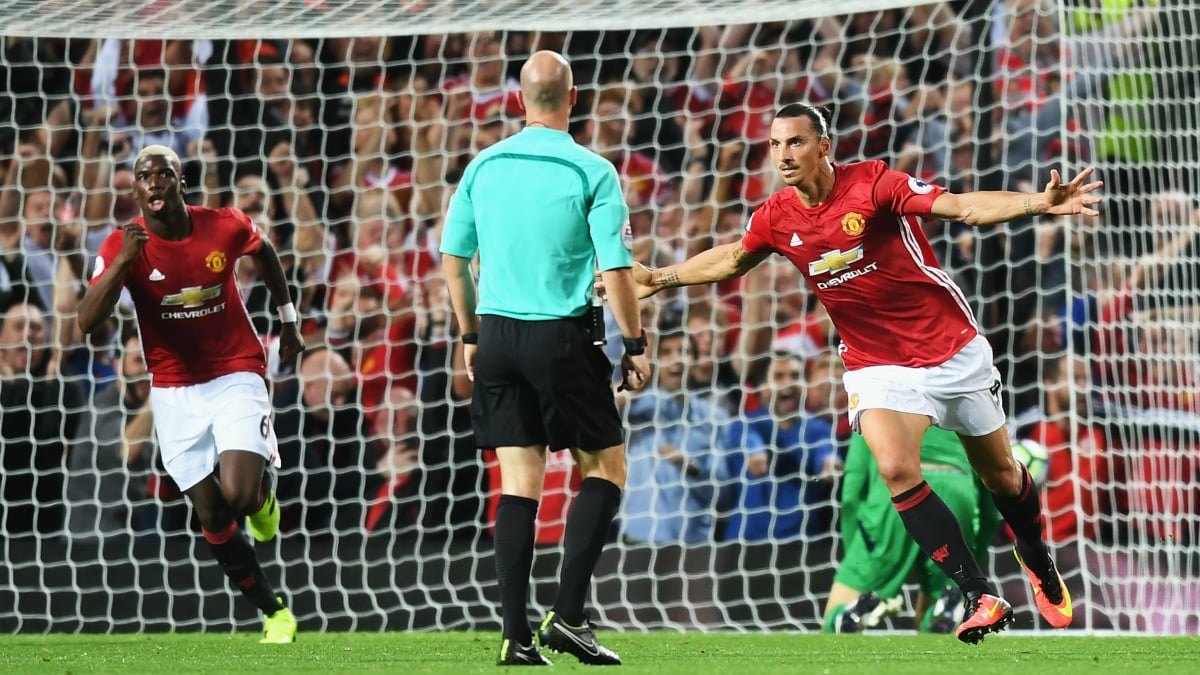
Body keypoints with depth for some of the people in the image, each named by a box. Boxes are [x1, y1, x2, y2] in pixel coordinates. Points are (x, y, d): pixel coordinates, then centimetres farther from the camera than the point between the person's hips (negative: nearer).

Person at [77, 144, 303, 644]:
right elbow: (88, 322, -21)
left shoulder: (225, 227, -8)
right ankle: (275, 615, 13)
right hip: (174, 391, 1)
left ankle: (262, 492, 16)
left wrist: (288, 319, 20)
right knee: (211, 516, 1)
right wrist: (122, 262, -32)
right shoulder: (123, 246, -11)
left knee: (238, 495, -22)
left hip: (236, 375, -1)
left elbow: (263, 252, 16)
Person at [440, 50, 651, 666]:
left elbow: (452, 259, 11)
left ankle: (516, 636, 2)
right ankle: (567, 615, -2)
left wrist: (470, 337, 21)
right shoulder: (592, 172, -7)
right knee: (605, 468, 10)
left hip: (497, 335, 4)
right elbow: (615, 272, -11)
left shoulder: (484, 166, 6)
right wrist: (635, 347, 0)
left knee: (518, 483, 6)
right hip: (562, 337, -4)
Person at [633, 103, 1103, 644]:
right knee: (896, 470, -23)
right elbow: (733, 259, 18)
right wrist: (658, 279, 23)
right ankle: (980, 596, -18)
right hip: (875, 365, 2)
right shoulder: (776, 219, -5)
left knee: (998, 472, 12)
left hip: (952, 349, -2)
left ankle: (1040, 565, 41)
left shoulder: (872, 184, -19)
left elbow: (962, 207, -28)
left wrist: (1040, 203, -42)